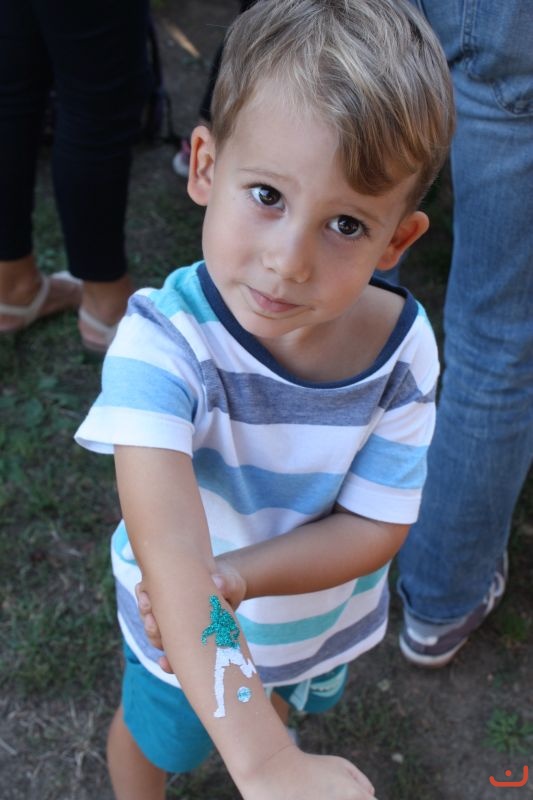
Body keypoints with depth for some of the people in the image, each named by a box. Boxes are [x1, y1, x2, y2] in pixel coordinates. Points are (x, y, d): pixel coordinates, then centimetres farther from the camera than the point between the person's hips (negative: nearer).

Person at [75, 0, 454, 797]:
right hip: (185, 628, -3)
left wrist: (238, 574, -38)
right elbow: (168, 544, -52)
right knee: (156, 732, 28)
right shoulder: (163, 343, -40)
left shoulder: (403, 347, -28)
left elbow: (376, 526, -20)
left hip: (321, 609, 3)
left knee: (279, 700, 36)